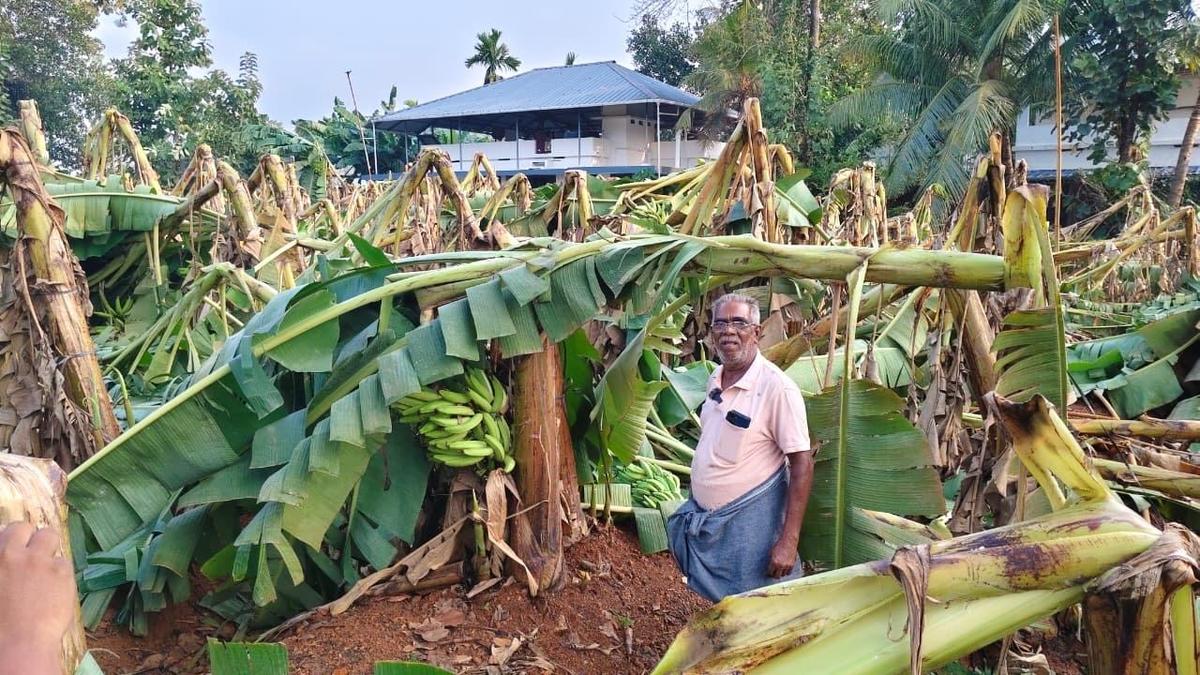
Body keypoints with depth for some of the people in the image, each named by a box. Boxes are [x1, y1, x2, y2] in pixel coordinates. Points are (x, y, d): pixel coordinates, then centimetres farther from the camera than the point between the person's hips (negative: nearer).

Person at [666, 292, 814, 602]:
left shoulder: (777, 387, -19)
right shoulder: (715, 379, 4)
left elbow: (802, 464, -18)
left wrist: (789, 540, -21)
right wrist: (700, 507, 16)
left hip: (749, 525, -7)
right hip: (704, 519, 7)